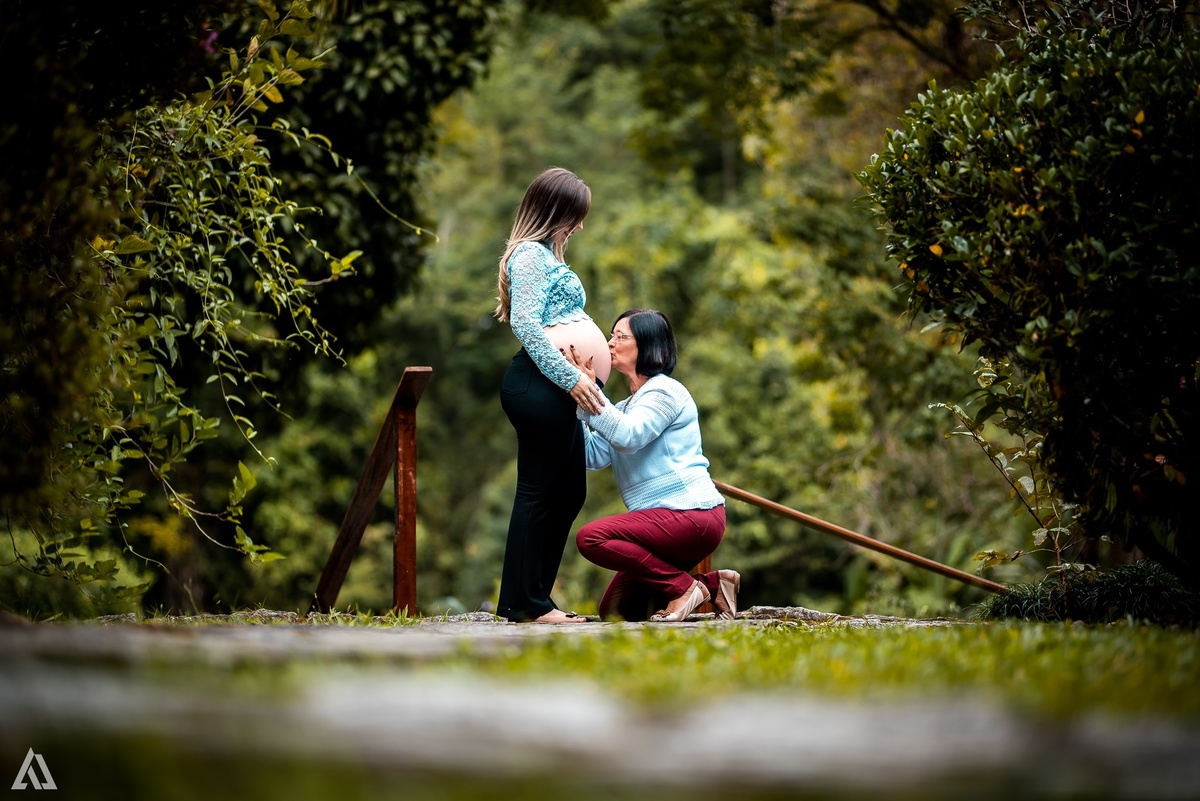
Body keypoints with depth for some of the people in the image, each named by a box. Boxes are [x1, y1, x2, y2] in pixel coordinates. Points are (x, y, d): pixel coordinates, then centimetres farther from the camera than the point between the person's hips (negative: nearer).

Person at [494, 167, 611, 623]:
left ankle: (531, 599, 16)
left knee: (569, 493, 12)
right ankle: (526, 603, -5)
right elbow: (526, 325, -20)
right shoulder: (531, 255, -9)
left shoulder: (545, 255, 24)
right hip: (538, 385, -11)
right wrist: (572, 379, -21)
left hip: (555, 391, 11)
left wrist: (582, 378, 22)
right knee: (538, 492, -8)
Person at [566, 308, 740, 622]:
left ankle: (684, 586, -16)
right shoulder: (625, 407, 19)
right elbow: (593, 457, 4)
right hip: (668, 519, 9)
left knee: (591, 538, -25)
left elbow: (628, 436, -24)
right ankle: (710, 584, 11)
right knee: (614, 612, 8)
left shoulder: (664, 391, -7)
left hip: (692, 515, -9)